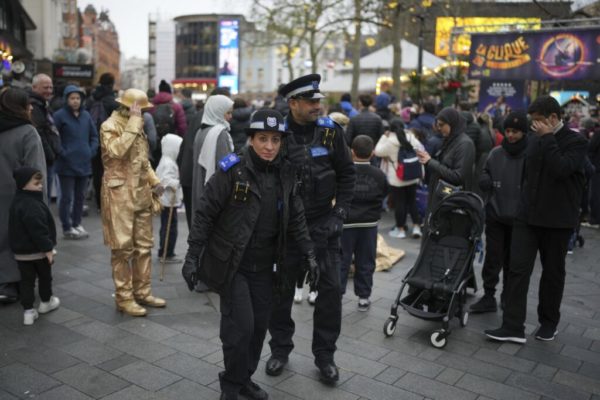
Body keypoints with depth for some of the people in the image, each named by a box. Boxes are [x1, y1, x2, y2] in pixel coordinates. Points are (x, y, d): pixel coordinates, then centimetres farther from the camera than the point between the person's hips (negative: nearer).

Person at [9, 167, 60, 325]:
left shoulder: (17, 202, 8)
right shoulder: (32, 205, -25)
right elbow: (38, 230, -28)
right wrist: (48, 248, -23)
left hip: (20, 250, 8)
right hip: (37, 250, -8)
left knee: (26, 280, 9)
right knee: (45, 276, 15)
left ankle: (28, 311, 8)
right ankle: (46, 302, 34)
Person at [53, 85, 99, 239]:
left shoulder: (86, 115, 9)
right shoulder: (59, 115, -7)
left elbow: (94, 136, 15)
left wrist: (92, 151, 3)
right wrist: (62, 153, -14)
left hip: (84, 163, 6)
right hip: (66, 164, -6)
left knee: (80, 196, 14)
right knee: (67, 197, 1)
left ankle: (77, 223, 27)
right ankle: (67, 228, 10)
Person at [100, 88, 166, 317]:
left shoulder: (136, 127, 15)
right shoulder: (110, 126, -10)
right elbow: (117, 149, -30)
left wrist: (154, 181, 9)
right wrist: (133, 121, -25)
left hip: (141, 194, 8)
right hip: (120, 195, -8)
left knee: (144, 246, 12)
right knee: (123, 249, -1)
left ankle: (142, 292, 23)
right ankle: (124, 298, 9)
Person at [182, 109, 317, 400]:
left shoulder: (285, 174, 2)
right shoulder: (231, 170, -13)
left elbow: (296, 219, 10)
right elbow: (205, 214, -10)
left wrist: (308, 254, 6)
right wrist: (192, 256, -12)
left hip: (265, 265, 5)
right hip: (231, 263, -4)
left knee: (259, 325, 10)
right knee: (240, 325, -5)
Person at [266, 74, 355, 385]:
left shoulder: (330, 131, -4)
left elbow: (346, 173, 3)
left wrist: (340, 212, -4)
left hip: (323, 223, 1)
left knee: (330, 288, 2)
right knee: (281, 289, 10)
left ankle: (324, 354, 20)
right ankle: (280, 348, 30)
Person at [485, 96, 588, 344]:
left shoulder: (576, 142, -7)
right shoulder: (535, 139, 10)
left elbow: (561, 170, -25)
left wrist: (548, 138, -19)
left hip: (557, 219, -4)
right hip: (527, 215, 5)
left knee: (553, 271, 10)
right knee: (518, 269, -4)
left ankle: (548, 322, 28)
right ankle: (513, 326, -2)